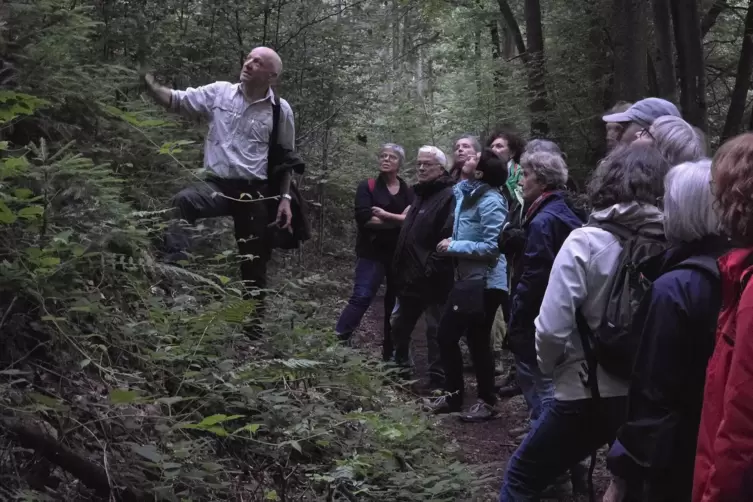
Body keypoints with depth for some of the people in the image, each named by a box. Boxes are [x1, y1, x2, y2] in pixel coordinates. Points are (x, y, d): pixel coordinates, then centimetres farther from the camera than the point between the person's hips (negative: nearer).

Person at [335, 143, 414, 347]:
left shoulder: (408, 192, 9)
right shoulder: (367, 187, 1)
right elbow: (363, 219, -13)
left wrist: (385, 215, -17)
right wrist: (399, 220, -9)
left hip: (399, 254, 3)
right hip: (372, 252, -3)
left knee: (396, 301, 8)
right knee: (362, 297, -16)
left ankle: (391, 351, 19)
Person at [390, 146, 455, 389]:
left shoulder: (448, 196, -13)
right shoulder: (420, 194, 17)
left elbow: (448, 238, -23)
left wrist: (431, 270, -23)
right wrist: (399, 270, 20)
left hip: (432, 280, -10)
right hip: (410, 277, 10)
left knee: (436, 330, -3)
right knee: (400, 325, 20)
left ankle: (437, 381, 3)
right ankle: (401, 367, 37)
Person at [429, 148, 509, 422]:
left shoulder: (490, 201, -19)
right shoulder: (465, 192, 6)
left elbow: (491, 247, -21)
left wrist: (454, 247, -16)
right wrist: (453, 244, 7)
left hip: (484, 283, -9)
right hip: (466, 278, 9)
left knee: (478, 341, 2)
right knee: (446, 335, 13)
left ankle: (487, 402, 17)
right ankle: (453, 393, 28)